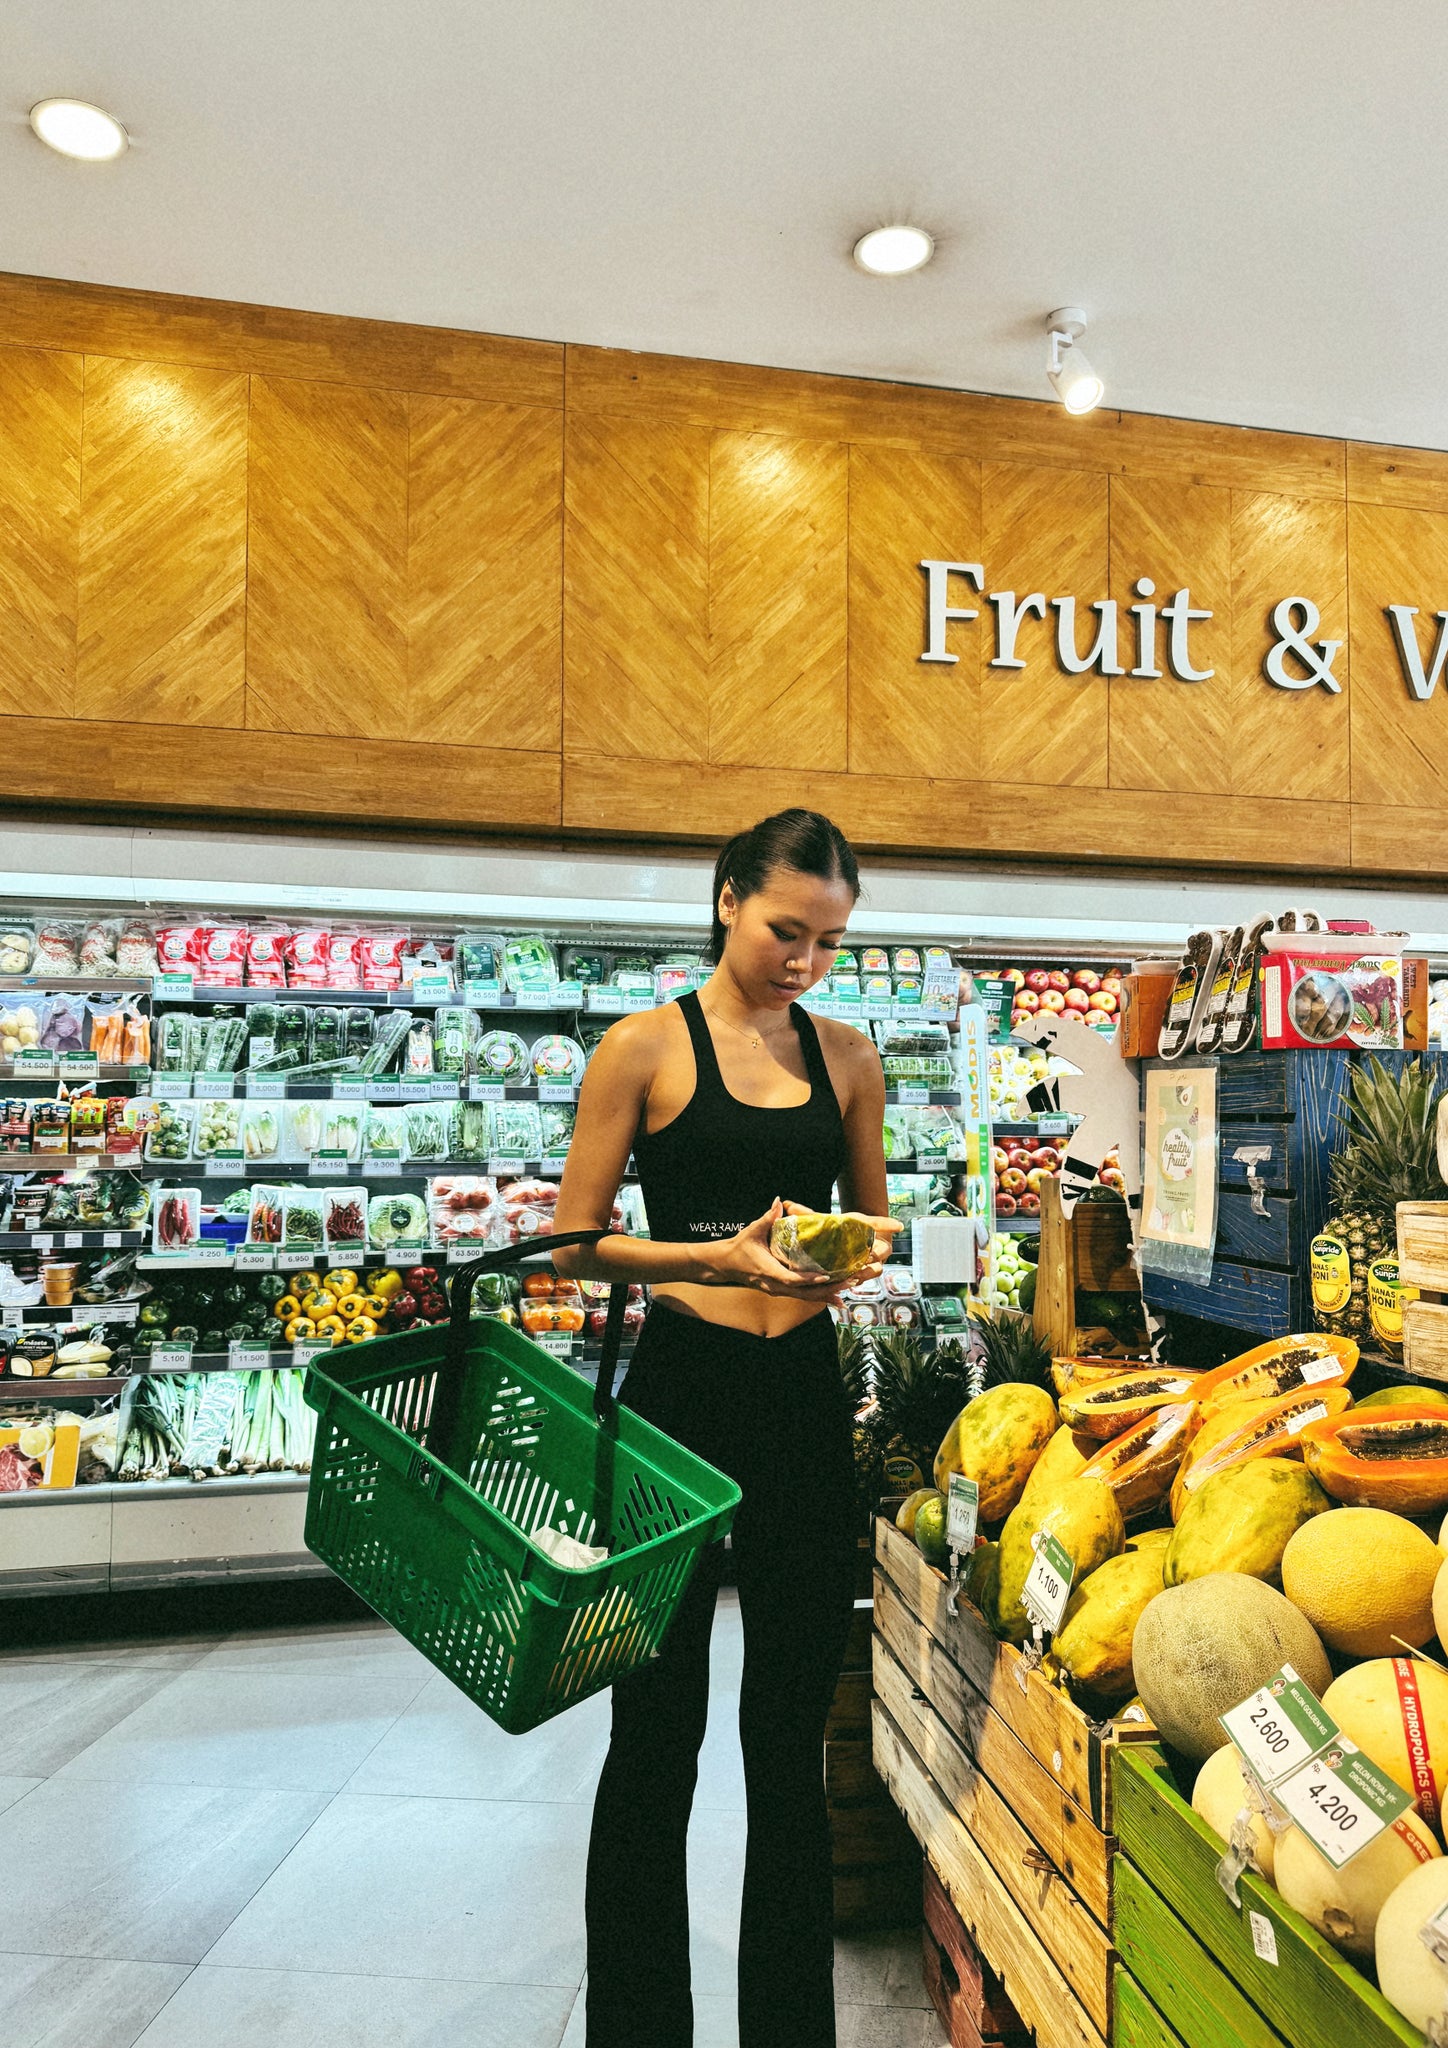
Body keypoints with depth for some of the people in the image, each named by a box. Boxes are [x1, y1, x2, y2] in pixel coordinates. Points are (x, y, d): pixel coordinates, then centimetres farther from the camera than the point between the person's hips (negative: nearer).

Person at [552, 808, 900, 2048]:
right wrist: (721, 1256, -20)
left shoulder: (846, 1057, 7)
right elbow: (574, 1245, -6)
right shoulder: (649, 1048, -5)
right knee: (660, 1726, 9)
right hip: (684, 1386, -4)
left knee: (793, 1725, 16)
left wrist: (861, 1242, -6)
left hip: (807, 1392, 4)